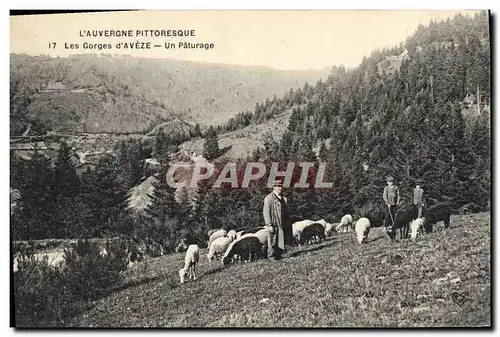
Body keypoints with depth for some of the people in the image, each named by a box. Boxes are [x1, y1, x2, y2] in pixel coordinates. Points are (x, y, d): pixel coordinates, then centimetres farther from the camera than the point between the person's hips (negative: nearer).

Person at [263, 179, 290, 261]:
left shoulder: (283, 198, 15)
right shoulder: (268, 198, -6)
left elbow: (287, 212, 20)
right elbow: (266, 212, -11)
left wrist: (288, 225, 16)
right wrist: (269, 225, -17)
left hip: (283, 224, 6)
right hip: (274, 224, -6)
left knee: (282, 241, 9)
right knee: (273, 241, -1)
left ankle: (278, 255, 21)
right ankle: (272, 257, 10)